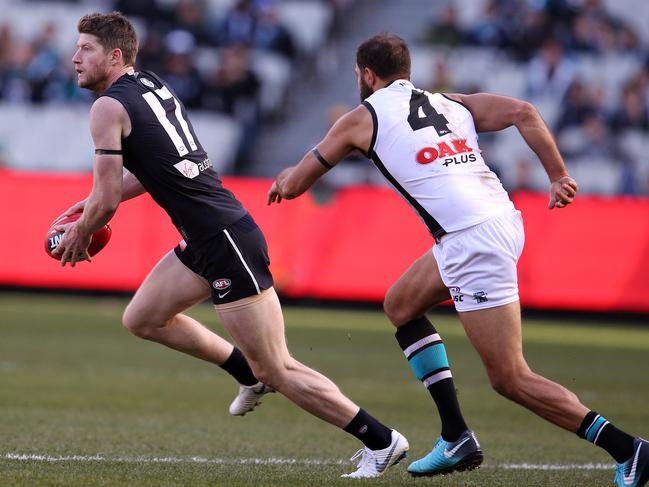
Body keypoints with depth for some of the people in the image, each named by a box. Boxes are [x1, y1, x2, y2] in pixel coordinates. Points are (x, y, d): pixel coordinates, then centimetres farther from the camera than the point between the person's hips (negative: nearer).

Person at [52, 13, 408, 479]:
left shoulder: (109, 107, -12)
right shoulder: (153, 85, 15)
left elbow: (106, 202, -11)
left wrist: (78, 236, 9)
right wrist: (99, 198, 24)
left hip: (226, 240, -10)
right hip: (208, 238, 10)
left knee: (279, 370, -5)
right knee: (142, 318, 19)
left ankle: (382, 441, 1)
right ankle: (252, 373, 26)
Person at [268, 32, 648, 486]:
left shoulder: (363, 118, 8)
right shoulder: (451, 104, 21)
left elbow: (294, 185, 19)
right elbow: (523, 112, 6)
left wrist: (285, 179, 42)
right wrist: (559, 177, 7)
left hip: (473, 242, -8)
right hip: (504, 221, 8)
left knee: (511, 379, -4)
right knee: (401, 305, 25)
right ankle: (457, 440, 22)